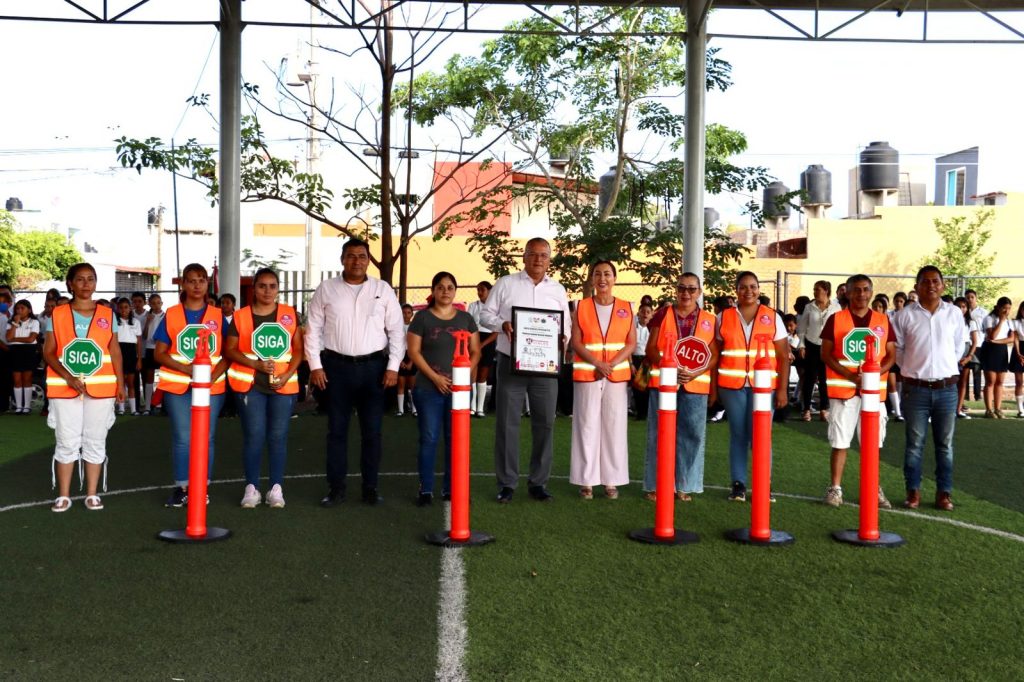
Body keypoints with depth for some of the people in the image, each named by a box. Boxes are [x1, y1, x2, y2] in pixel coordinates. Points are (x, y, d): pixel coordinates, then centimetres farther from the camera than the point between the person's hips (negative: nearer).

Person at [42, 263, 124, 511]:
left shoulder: (107, 314, 6)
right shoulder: (58, 314, 3)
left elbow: (115, 351, 7)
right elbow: (48, 352, 0)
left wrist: (120, 382, -2)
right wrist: (67, 376, -14)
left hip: (101, 386, 1)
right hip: (65, 386, -1)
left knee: (96, 441, 5)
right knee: (67, 442, 2)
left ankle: (92, 494, 13)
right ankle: (63, 495, 11)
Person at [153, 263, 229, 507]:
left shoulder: (218, 316, 6)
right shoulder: (171, 315, 5)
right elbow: (159, 354, 3)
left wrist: (213, 376, -12)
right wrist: (185, 368, -13)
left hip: (212, 386, 1)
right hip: (177, 386, 0)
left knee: (206, 438, 3)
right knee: (182, 437, 0)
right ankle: (180, 488, 11)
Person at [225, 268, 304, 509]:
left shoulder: (290, 315, 5)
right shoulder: (240, 316, 2)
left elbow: (298, 349, 6)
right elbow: (230, 350, 2)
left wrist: (288, 374, -9)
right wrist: (256, 364, -13)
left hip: (283, 384, 1)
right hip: (250, 383, -1)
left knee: (278, 436, 3)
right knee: (253, 435, -1)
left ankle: (276, 488, 10)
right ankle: (251, 487, 10)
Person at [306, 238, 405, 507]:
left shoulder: (383, 290, 3)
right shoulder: (326, 289, 3)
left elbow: (396, 331, 3)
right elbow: (313, 330, 4)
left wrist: (393, 366, -3)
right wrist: (315, 366, -3)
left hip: (373, 366, 0)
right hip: (336, 366, 0)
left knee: (371, 430, 6)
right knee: (336, 429, 5)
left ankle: (370, 487, 16)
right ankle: (336, 487, 14)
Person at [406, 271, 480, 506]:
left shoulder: (466, 318, 9)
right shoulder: (422, 317, 1)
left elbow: (475, 351, 10)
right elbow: (414, 351, -3)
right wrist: (435, 377, -12)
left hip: (460, 388, 3)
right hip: (429, 388, -2)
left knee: (456, 439, 5)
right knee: (429, 438, 1)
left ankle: (451, 487, 15)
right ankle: (426, 489, 9)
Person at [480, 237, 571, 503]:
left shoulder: (558, 290, 11)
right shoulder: (505, 284, 3)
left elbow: (566, 323, 15)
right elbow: (486, 314, 5)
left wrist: (563, 338, -6)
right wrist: (502, 324, -14)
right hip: (511, 362, -2)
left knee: (544, 423, 5)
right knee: (507, 423, 2)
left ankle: (538, 482, 17)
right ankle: (506, 483, 12)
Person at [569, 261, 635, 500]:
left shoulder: (626, 308, 6)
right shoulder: (581, 307, 3)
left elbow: (632, 343, 1)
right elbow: (576, 342, -3)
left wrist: (611, 365, -13)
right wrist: (598, 364, -15)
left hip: (618, 375, 1)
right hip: (587, 374, -1)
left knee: (614, 426, 3)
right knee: (587, 426, 0)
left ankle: (611, 480, 10)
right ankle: (586, 480, 6)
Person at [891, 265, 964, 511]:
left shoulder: (954, 313, 2)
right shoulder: (906, 314, -4)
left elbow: (959, 346, 13)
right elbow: (897, 347, 4)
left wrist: (946, 367, 11)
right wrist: (911, 369, 5)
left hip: (947, 388, 2)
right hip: (916, 388, -2)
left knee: (945, 444, 8)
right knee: (914, 443, 5)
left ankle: (944, 492, 18)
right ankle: (913, 491, 15)